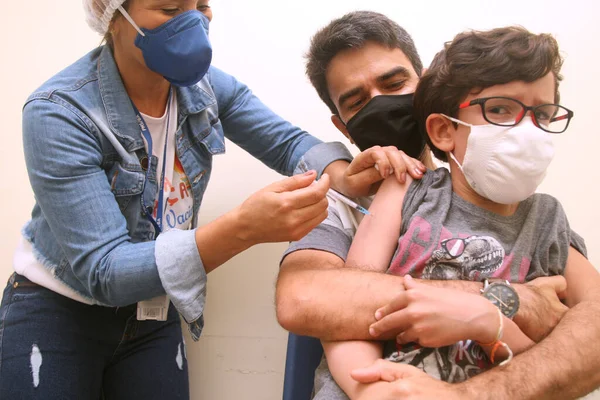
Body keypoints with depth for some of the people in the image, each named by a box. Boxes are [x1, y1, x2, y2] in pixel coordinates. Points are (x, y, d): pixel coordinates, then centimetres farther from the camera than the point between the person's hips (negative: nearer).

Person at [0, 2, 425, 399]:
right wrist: (243, 229, -43)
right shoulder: (59, 111, -25)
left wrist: (344, 175, -24)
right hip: (57, 312, -4)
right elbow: (101, 271, -29)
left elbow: (288, 142, 2)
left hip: (155, 315, 4)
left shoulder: (204, 85, -9)